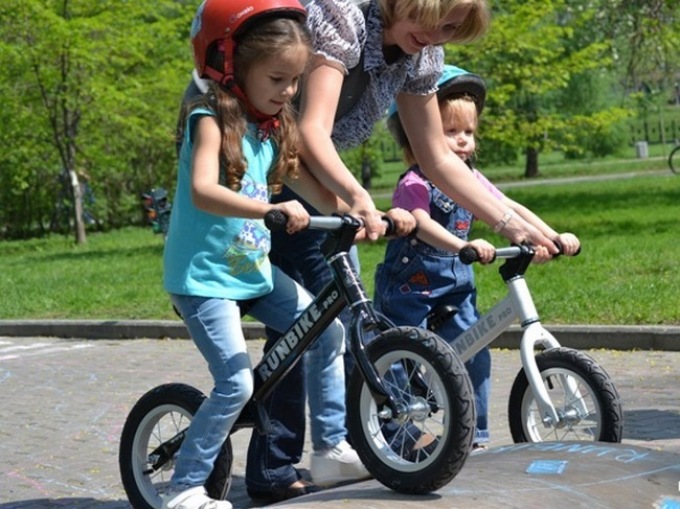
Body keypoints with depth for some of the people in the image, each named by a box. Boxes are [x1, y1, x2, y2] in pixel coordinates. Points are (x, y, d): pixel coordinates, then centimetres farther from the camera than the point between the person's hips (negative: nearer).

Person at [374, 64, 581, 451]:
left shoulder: (471, 180, 6)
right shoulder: (414, 184, -16)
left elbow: (511, 210, 3)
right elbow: (424, 225, -34)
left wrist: (554, 237, -10)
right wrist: (463, 245, -51)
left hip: (455, 288, 6)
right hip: (410, 286, -6)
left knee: (475, 356, -1)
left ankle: (474, 436, 10)